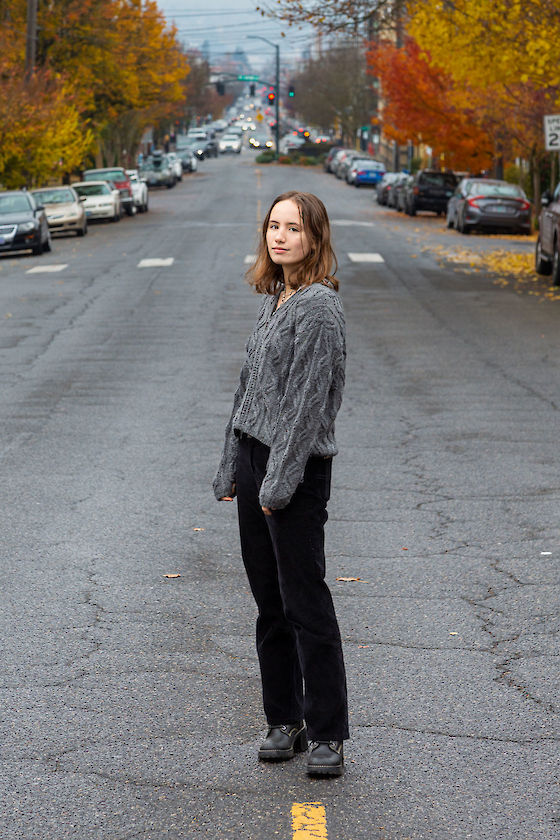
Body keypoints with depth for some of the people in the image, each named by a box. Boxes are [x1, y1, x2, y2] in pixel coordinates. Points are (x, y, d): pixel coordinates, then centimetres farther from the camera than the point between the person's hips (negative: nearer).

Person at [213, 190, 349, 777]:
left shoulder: (319, 307, -13)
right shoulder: (273, 301, 14)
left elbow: (307, 402, -17)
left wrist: (280, 481, -19)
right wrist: (231, 469, 16)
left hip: (298, 466, -8)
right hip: (254, 459, 9)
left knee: (305, 601, -5)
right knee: (269, 599, 12)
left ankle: (327, 733, 2)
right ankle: (284, 720, 21)